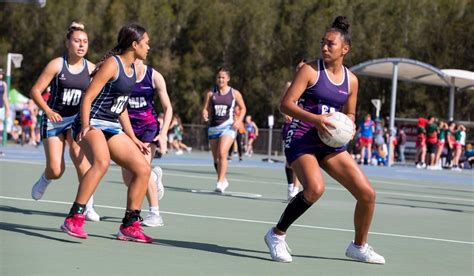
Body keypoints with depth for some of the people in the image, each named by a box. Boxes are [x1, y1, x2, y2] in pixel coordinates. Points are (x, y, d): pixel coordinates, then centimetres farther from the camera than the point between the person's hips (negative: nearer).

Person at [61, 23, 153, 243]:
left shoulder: (131, 70, 15)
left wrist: (133, 138, 22)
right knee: (102, 162, -36)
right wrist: (85, 127, -26)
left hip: (112, 128, 9)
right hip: (93, 124, -9)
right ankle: (73, 219, -36)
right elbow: (88, 97, -15)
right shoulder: (112, 64, -11)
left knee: (143, 169, 2)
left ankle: (129, 226, 11)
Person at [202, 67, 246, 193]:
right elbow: (205, 108, 2)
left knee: (222, 153, -22)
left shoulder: (234, 93, 1)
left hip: (228, 126, -4)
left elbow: (243, 108, 12)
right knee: (215, 158, 11)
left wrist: (239, 120, -4)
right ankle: (223, 181, 30)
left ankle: (220, 182, -21)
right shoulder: (210, 93, 5)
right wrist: (205, 115, -20)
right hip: (213, 127, 4)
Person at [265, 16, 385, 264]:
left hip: (330, 143, 6)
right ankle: (277, 234, -12)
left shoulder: (351, 80, 8)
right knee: (315, 188, -33)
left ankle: (359, 247, 23)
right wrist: (314, 118, -27)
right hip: (301, 139, -6)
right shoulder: (310, 70, -7)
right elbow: (285, 104, -13)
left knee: (367, 194, -1)